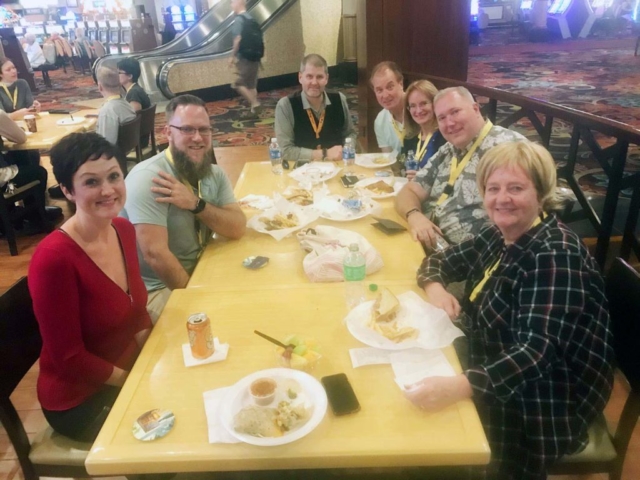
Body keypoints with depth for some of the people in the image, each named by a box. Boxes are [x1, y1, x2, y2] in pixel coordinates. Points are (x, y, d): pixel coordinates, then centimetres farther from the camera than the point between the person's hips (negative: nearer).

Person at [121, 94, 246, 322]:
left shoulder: (214, 173, 2)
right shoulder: (147, 178, -21)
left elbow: (238, 228, -9)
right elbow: (155, 254, -26)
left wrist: (196, 204, -23)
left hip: (202, 273, 7)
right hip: (156, 290, -7)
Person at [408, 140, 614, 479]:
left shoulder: (555, 256, -25)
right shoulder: (499, 236, 0)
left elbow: (536, 353, -34)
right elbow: (440, 261, 12)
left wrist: (460, 386, -48)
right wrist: (435, 287, -12)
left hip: (542, 409, -7)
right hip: (495, 385, 7)